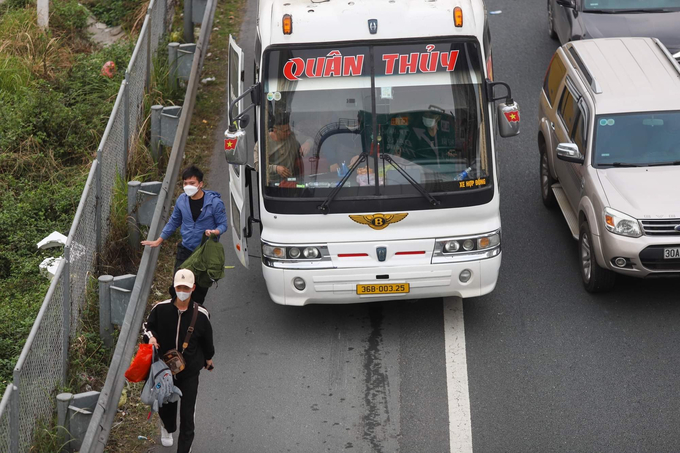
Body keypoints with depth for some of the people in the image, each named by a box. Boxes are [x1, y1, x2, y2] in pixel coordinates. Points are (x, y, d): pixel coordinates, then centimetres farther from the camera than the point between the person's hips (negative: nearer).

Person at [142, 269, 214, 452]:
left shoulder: (201, 315, -14)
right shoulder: (161, 309, -14)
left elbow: (207, 340, 3)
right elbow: (147, 325, 4)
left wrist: (208, 358, 17)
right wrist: (150, 336, -18)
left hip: (190, 371, -2)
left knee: (187, 412, 0)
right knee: (166, 405, 22)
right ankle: (167, 429, 56)